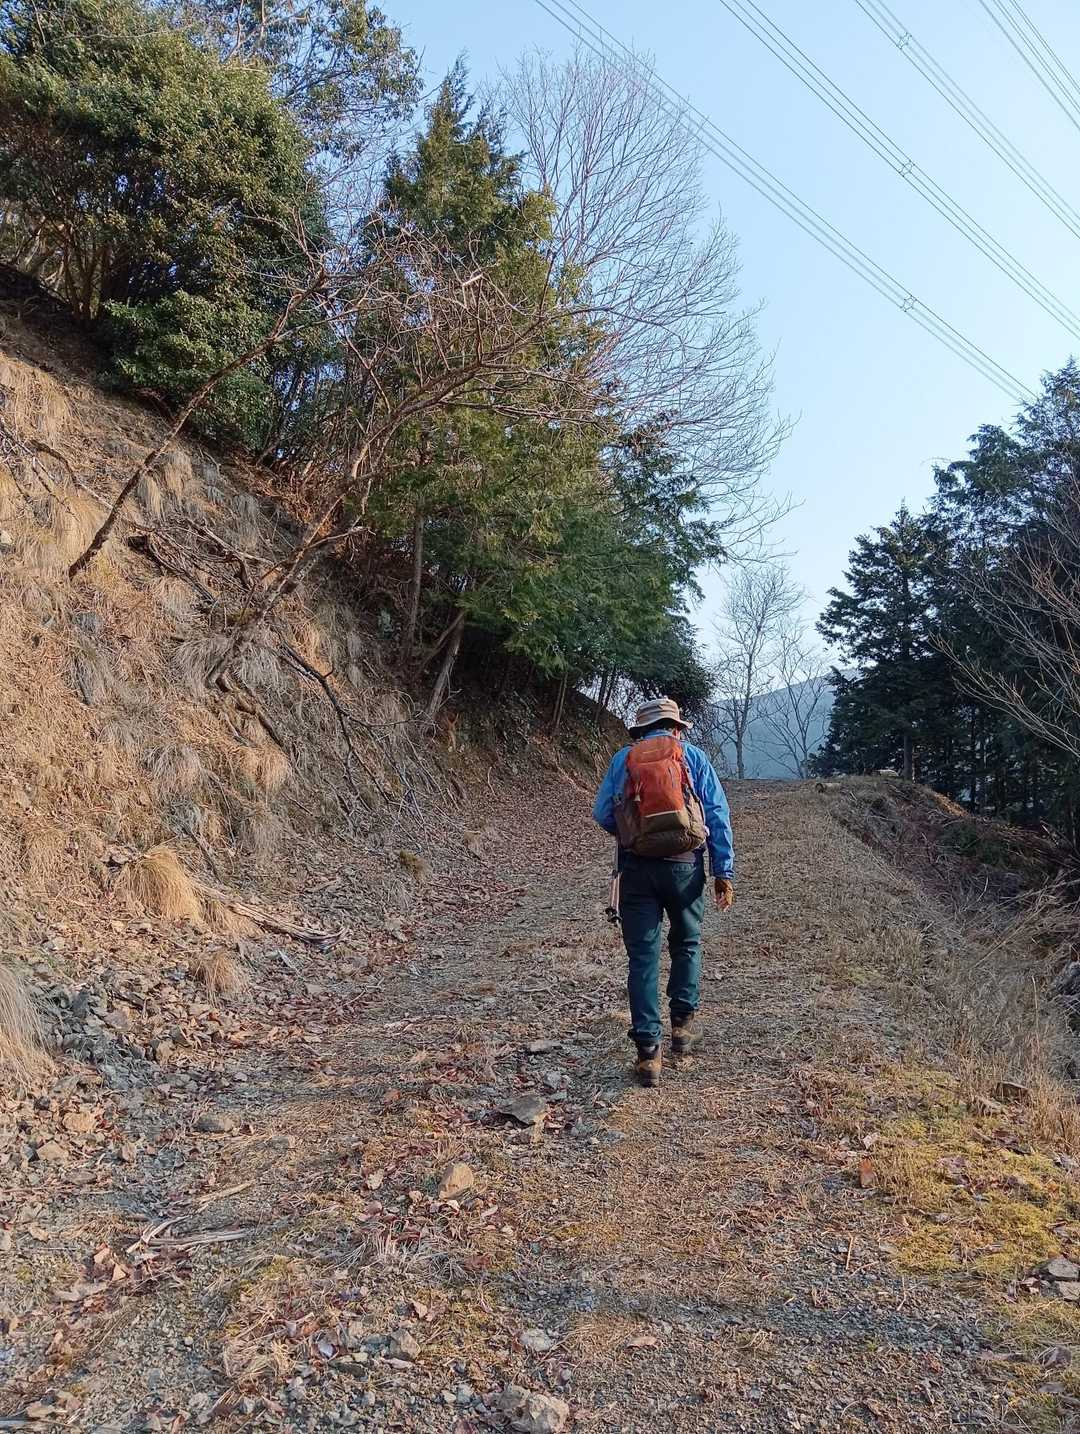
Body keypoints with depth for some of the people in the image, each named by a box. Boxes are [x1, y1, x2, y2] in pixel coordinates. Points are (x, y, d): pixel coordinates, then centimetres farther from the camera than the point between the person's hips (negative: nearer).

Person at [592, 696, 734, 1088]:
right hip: (684, 865, 0)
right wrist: (724, 871, 1)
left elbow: (601, 813, 5)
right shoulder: (694, 756, 7)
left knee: (643, 957, 4)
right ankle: (683, 1023, 27)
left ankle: (648, 1052, 3)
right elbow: (718, 815, 0)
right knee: (686, 944, 24)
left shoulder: (623, 758, 9)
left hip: (635, 867, 0)